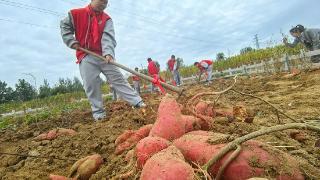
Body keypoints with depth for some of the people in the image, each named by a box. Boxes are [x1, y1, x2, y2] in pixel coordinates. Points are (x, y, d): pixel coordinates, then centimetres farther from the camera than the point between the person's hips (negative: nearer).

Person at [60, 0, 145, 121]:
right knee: (91, 85, -7)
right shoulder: (75, 14, 4)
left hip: (104, 55, 1)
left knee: (117, 78, -4)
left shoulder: (107, 19, 4)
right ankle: (98, 112, 5)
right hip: (86, 56, 0)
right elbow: (64, 25, 16)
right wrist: (71, 41, 0)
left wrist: (108, 52, -29)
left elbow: (108, 37, -11)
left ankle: (138, 102, -4)